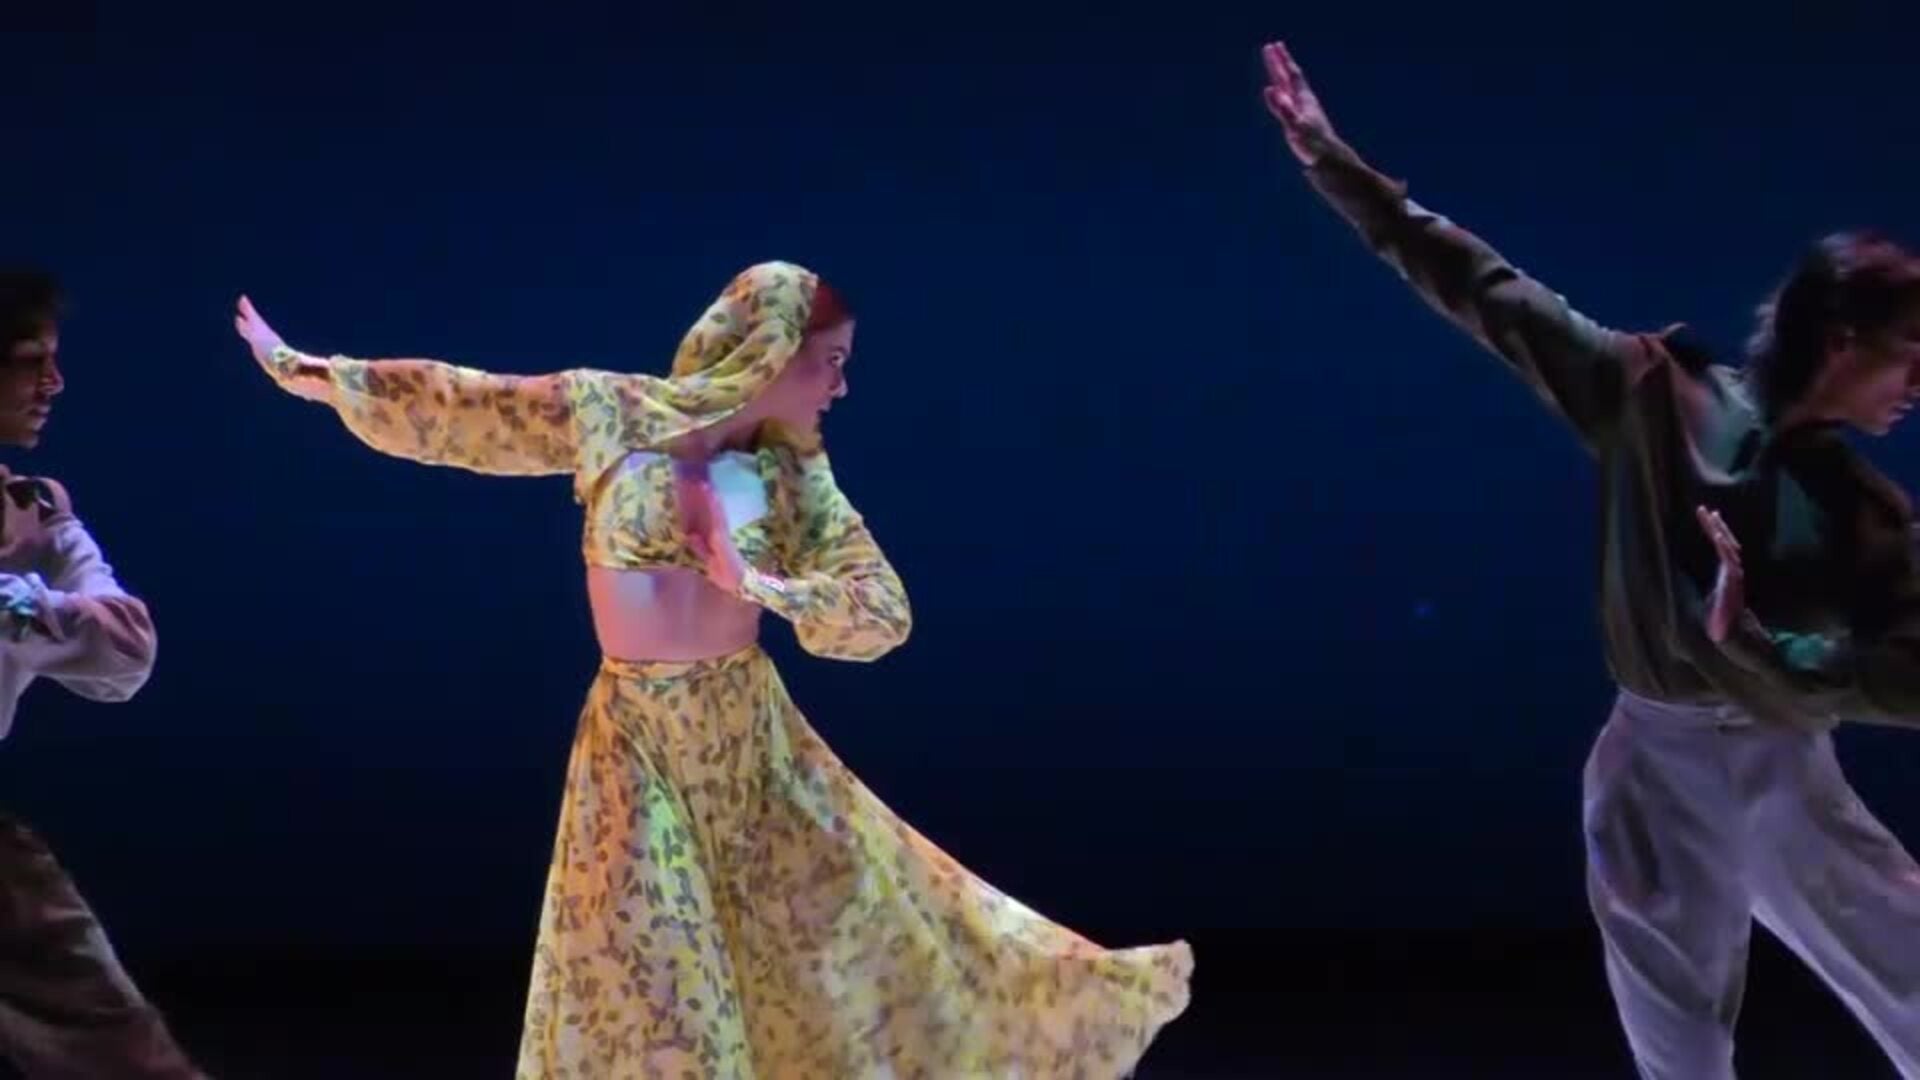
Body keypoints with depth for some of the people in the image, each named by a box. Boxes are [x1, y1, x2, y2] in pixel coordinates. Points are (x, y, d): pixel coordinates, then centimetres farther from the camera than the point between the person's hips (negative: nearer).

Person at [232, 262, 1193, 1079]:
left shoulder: (793, 474, -1)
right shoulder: (606, 414, -7)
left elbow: (884, 613, -6)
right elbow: (455, 407, 0)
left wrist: (760, 586, -20)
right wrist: (309, 375, 4)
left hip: (752, 741, 2)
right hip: (639, 747, -2)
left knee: (867, 929, 10)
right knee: (646, 993, 3)